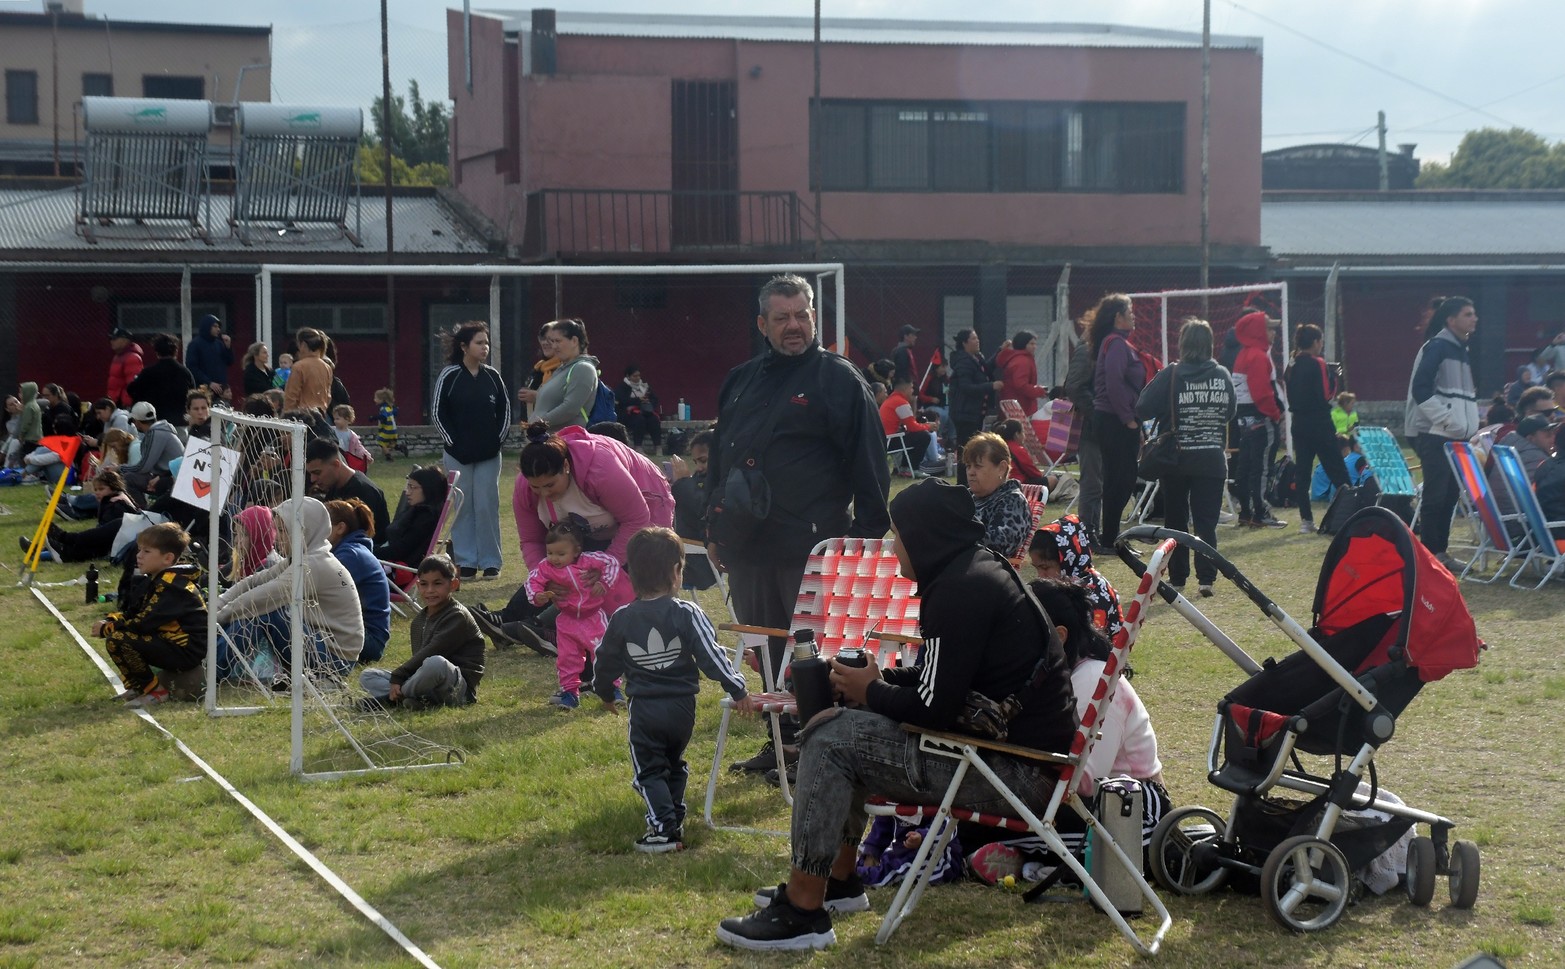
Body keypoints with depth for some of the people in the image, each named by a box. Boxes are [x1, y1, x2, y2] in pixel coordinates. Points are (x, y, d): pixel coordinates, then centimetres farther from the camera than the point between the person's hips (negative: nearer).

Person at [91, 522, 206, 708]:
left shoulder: (173, 586, -19)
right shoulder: (153, 581, 13)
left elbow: (145, 622, -24)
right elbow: (129, 612, 14)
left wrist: (108, 629, -14)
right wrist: (109, 621, -6)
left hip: (185, 650, -10)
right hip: (167, 641, 10)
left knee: (117, 641, -21)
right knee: (115, 632, 17)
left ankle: (155, 691, -9)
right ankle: (137, 686, 17)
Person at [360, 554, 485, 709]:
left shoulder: (458, 616, -11)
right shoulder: (419, 621, 15)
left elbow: (432, 652, -19)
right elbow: (418, 656, 10)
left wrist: (398, 676, -20)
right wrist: (397, 678, -10)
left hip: (461, 690, -8)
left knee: (435, 663, -40)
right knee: (367, 676, 5)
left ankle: (391, 698, -16)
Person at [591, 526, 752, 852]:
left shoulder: (622, 619, -4)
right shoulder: (687, 613, -11)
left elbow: (606, 662, 8)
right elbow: (711, 655, -12)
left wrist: (605, 692, 27)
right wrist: (737, 689, -3)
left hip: (643, 708, -1)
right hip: (682, 705, 1)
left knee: (649, 770, 6)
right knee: (674, 764, 22)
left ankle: (664, 830, -5)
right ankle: (674, 821, 27)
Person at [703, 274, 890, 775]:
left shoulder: (839, 379, -4)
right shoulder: (740, 380, 15)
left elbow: (869, 465, -7)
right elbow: (719, 456, 22)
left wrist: (869, 537, -12)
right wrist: (714, 529, 18)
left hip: (811, 548, -6)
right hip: (747, 545, 6)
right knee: (768, 647, 13)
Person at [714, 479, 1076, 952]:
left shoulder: (960, 589, -19)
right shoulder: (978, 567, 12)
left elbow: (932, 708, -20)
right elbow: (940, 680, 21)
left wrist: (871, 691, -2)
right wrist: (880, 680, 8)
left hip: (1018, 767, -11)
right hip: (1026, 741, 11)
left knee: (830, 737, -13)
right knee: (854, 719, 20)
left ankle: (802, 913, -9)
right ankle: (838, 878, 25)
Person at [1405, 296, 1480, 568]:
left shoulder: (1461, 350, 16)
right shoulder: (1436, 347, -10)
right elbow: (1420, 390, -18)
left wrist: (1470, 423, 11)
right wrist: (1446, 419, -19)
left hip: (1457, 437, 8)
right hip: (1435, 435, -8)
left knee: (1450, 494, 9)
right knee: (1436, 494, -6)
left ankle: (1440, 550, 15)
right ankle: (1429, 553, 0)